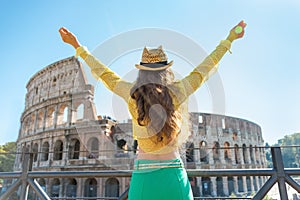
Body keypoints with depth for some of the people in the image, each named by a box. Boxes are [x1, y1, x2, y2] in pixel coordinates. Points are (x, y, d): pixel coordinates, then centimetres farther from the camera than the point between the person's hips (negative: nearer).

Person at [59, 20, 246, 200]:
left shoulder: (132, 94, -2)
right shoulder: (177, 91, -2)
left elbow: (104, 73, 12)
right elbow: (205, 69, 10)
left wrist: (78, 46, 27)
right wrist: (228, 40, 24)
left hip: (143, 172, 0)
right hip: (174, 171, 0)